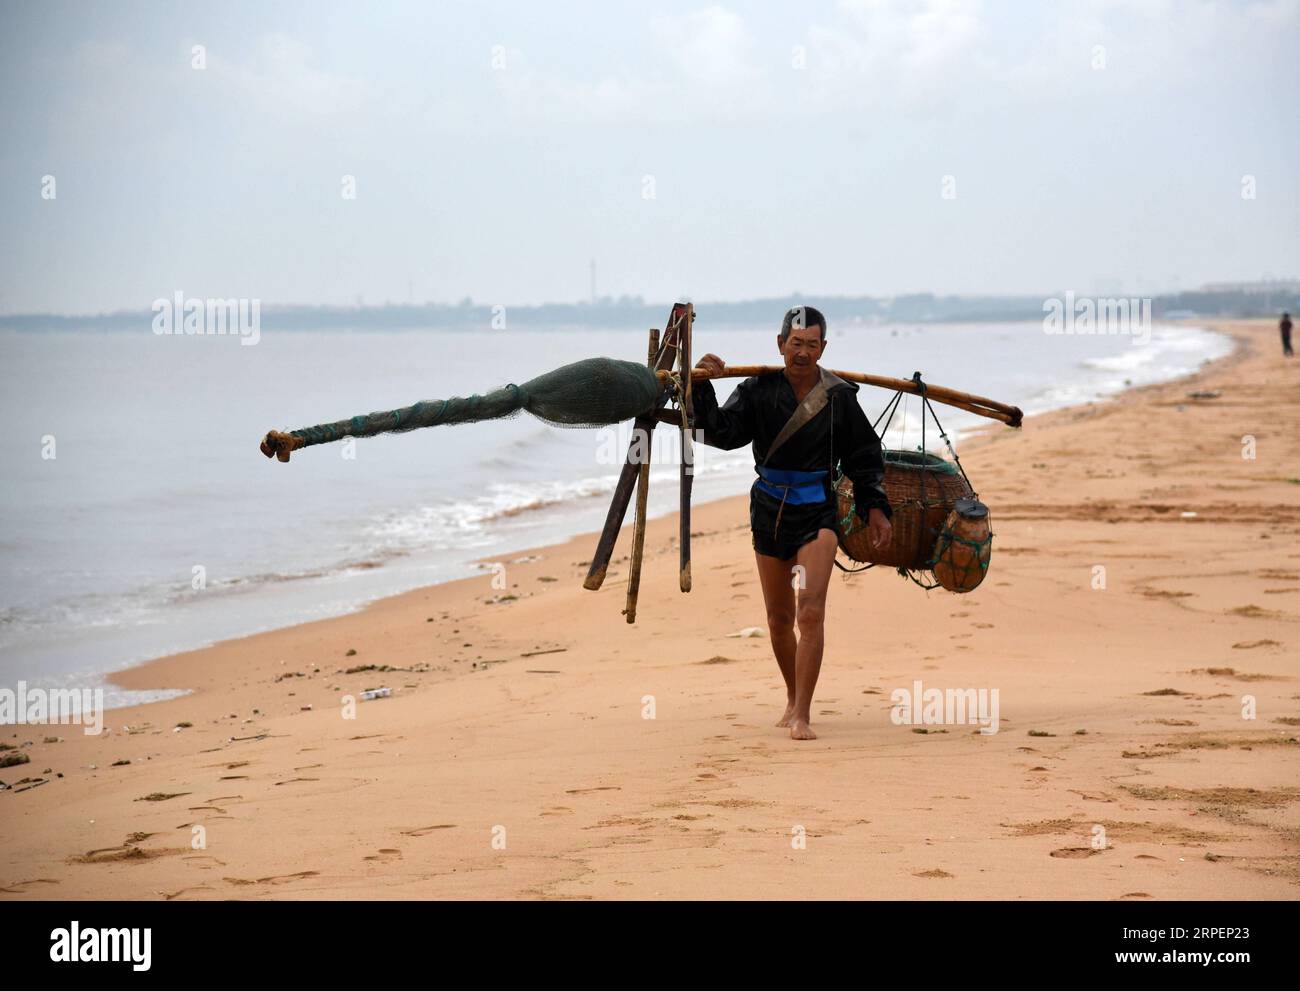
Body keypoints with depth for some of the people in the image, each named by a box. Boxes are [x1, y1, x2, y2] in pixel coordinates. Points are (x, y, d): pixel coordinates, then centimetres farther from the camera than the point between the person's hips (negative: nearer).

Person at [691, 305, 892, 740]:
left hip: (816, 512, -2)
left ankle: (802, 716, -15)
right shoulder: (759, 390, -3)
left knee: (811, 612, -16)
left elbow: (864, 456, 7)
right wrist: (702, 389, -24)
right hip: (769, 510, 2)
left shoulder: (839, 397, -2)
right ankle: (793, 699, 33)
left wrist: (875, 507, 3)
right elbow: (724, 433, -13)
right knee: (779, 618, 13)